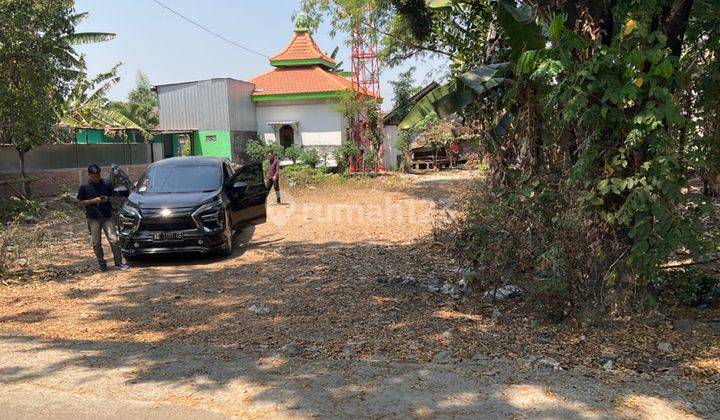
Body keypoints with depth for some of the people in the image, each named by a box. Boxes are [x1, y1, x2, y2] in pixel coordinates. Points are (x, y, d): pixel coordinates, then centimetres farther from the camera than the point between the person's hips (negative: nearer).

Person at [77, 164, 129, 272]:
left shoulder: (106, 184, 4)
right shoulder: (84, 187, 0)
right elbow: (80, 202, 4)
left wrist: (107, 199, -8)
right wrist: (92, 201, -12)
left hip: (107, 217, 0)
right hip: (93, 218, 0)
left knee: (114, 240, -5)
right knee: (96, 243, 6)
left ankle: (119, 262, 2)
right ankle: (101, 263, 19)